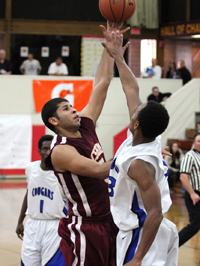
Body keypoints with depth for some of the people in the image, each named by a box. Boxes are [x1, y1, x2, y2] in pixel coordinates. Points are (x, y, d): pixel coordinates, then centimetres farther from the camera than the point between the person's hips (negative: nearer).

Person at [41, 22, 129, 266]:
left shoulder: (85, 125, 7)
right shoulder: (61, 151, -15)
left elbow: (102, 83, 10)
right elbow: (99, 171, -24)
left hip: (109, 221, 8)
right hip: (86, 227, -8)